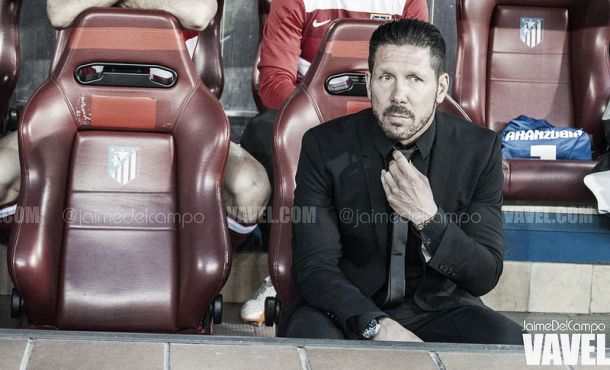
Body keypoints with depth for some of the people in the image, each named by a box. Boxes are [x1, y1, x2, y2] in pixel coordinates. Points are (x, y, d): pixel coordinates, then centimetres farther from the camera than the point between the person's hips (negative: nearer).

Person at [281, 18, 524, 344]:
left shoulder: (480, 150, -7)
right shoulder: (325, 147, -10)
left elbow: (486, 276, -8)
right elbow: (315, 268, -14)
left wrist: (428, 218, -26)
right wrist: (377, 325, -31)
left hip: (435, 308, 2)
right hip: (349, 312, -2)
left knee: (507, 341, -28)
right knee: (306, 334, -35)